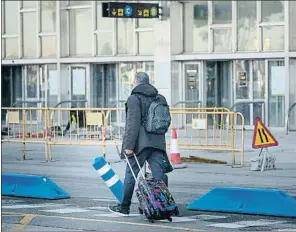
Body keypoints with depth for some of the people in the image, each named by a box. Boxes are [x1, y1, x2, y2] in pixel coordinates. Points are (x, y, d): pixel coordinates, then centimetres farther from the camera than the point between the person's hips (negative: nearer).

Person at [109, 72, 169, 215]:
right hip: (157, 143, 5)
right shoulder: (160, 99, 13)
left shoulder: (134, 99, -7)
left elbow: (133, 124, -15)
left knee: (131, 174, 7)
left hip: (140, 144, -5)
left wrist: (129, 145, -16)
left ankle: (124, 207, 17)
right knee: (159, 175, 1)